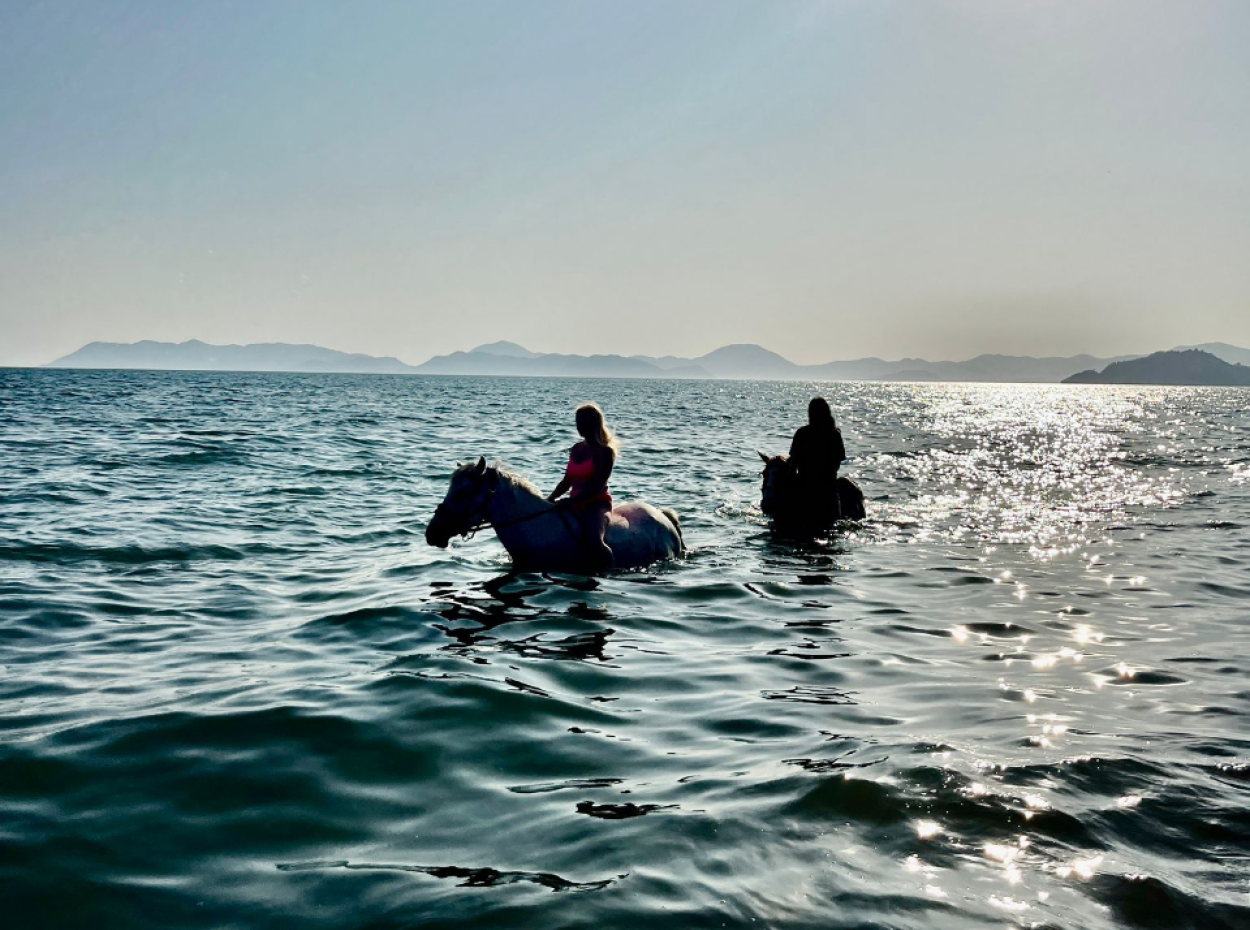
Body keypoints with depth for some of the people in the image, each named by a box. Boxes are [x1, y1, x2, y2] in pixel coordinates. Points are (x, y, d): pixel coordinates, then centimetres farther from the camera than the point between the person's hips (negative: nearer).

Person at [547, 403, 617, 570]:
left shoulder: (605, 451, -7)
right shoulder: (576, 449, 15)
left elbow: (597, 486, -16)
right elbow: (567, 481, 19)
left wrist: (570, 501, -23)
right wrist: (549, 499, 5)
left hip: (597, 504, -8)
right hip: (576, 506, 8)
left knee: (594, 541, -35)